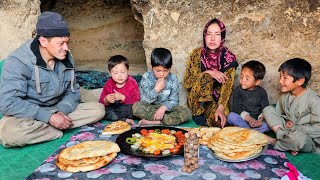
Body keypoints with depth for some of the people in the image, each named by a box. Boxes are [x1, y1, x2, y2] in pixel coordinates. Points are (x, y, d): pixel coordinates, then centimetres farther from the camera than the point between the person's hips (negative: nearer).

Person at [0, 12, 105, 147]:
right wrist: (48, 116, -27)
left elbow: (73, 91, 6)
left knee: (99, 109, -10)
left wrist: (61, 111, -16)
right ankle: (58, 131, -14)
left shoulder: (66, 59, -1)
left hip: (56, 111, 5)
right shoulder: (18, 61, -18)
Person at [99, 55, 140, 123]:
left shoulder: (132, 83, -8)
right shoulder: (109, 84, 1)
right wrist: (106, 100, -24)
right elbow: (101, 102, 0)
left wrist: (122, 97, -28)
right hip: (113, 108, 4)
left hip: (127, 109, -4)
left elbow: (136, 101, -17)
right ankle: (124, 119, -25)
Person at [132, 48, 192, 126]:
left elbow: (174, 100, -6)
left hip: (167, 108, 1)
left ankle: (155, 122, -27)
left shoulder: (173, 79, -4)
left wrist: (163, 108, -25)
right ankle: (168, 119, -24)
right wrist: (156, 89, -22)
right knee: (136, 106, -31)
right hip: (150, 108, 0)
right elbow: (143, 101, -11)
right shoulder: (146, 77, -7)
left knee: (187, 112, -24)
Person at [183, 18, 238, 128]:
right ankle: (198, 115, -14)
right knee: (204, 78, -29)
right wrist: (207, 73, -20)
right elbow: (186, 82, -5)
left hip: (218, 100, -1)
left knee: (218, 121, -32)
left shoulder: (229, 58, -3)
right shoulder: (197, 54, -3)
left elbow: (227, 86, -13)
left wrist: (220, 108, -29)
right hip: (197, 100, 1)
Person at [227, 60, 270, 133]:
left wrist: (261, 119, -22)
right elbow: (236, 107, -11)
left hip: (256, 120, 1)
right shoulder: (237, 90, -3)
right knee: (231, 116, -30)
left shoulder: (262, 92, 3)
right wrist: (248, 119, -24)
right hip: (242, 119, 0)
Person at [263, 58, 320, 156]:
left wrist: (295, 128, -20)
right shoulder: (284, 95, -1)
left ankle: (274, 142, -9)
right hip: (288, 129, 6)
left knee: (299, 139, -42)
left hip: (308, 138, -6)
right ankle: (289, 142, -15)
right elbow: (278, 113, 9)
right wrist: (286, 123, -12)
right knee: (267, 109, -6)